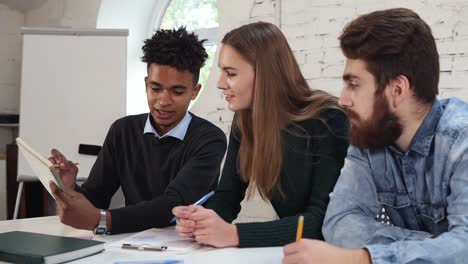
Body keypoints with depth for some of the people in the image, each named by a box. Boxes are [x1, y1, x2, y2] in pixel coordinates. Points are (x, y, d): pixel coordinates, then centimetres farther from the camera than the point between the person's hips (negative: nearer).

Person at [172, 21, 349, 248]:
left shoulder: (327, 121, -17)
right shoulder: (245, 120, -1)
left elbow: (325, 219, -23)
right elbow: (227, 195, 3)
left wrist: (235, 234, -29)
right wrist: (200, 218, -18)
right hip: (285, 247, 5)